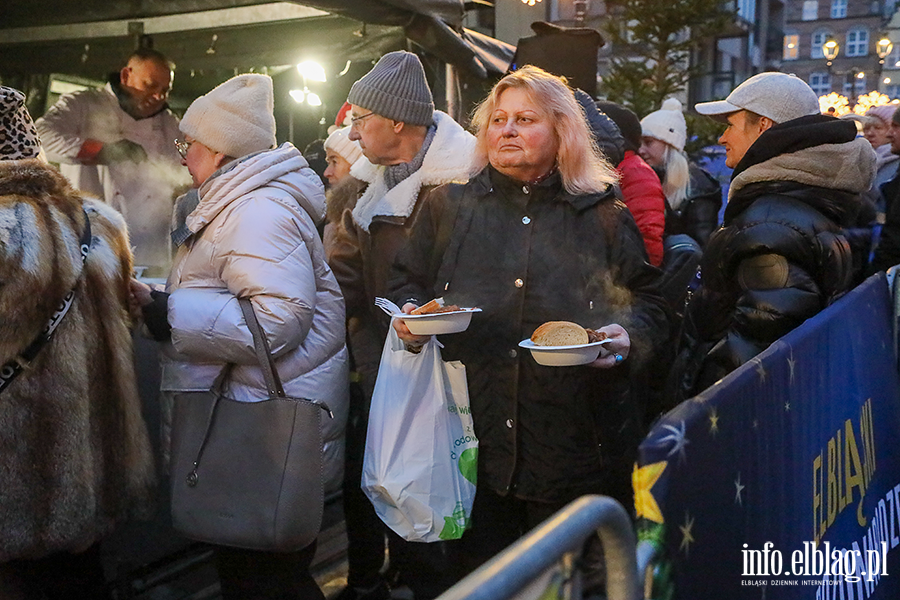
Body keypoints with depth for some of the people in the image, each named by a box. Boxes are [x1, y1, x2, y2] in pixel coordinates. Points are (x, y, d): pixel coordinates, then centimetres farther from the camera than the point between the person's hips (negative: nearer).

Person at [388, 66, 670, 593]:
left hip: (579, 444, 0)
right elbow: (407, 282, 15)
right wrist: (410, 316, -6)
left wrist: (629, 336, -11)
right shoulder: (449, 205, 7)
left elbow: (650, 303, 9)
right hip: (475, 436, 1)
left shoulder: (604, 216, 4)